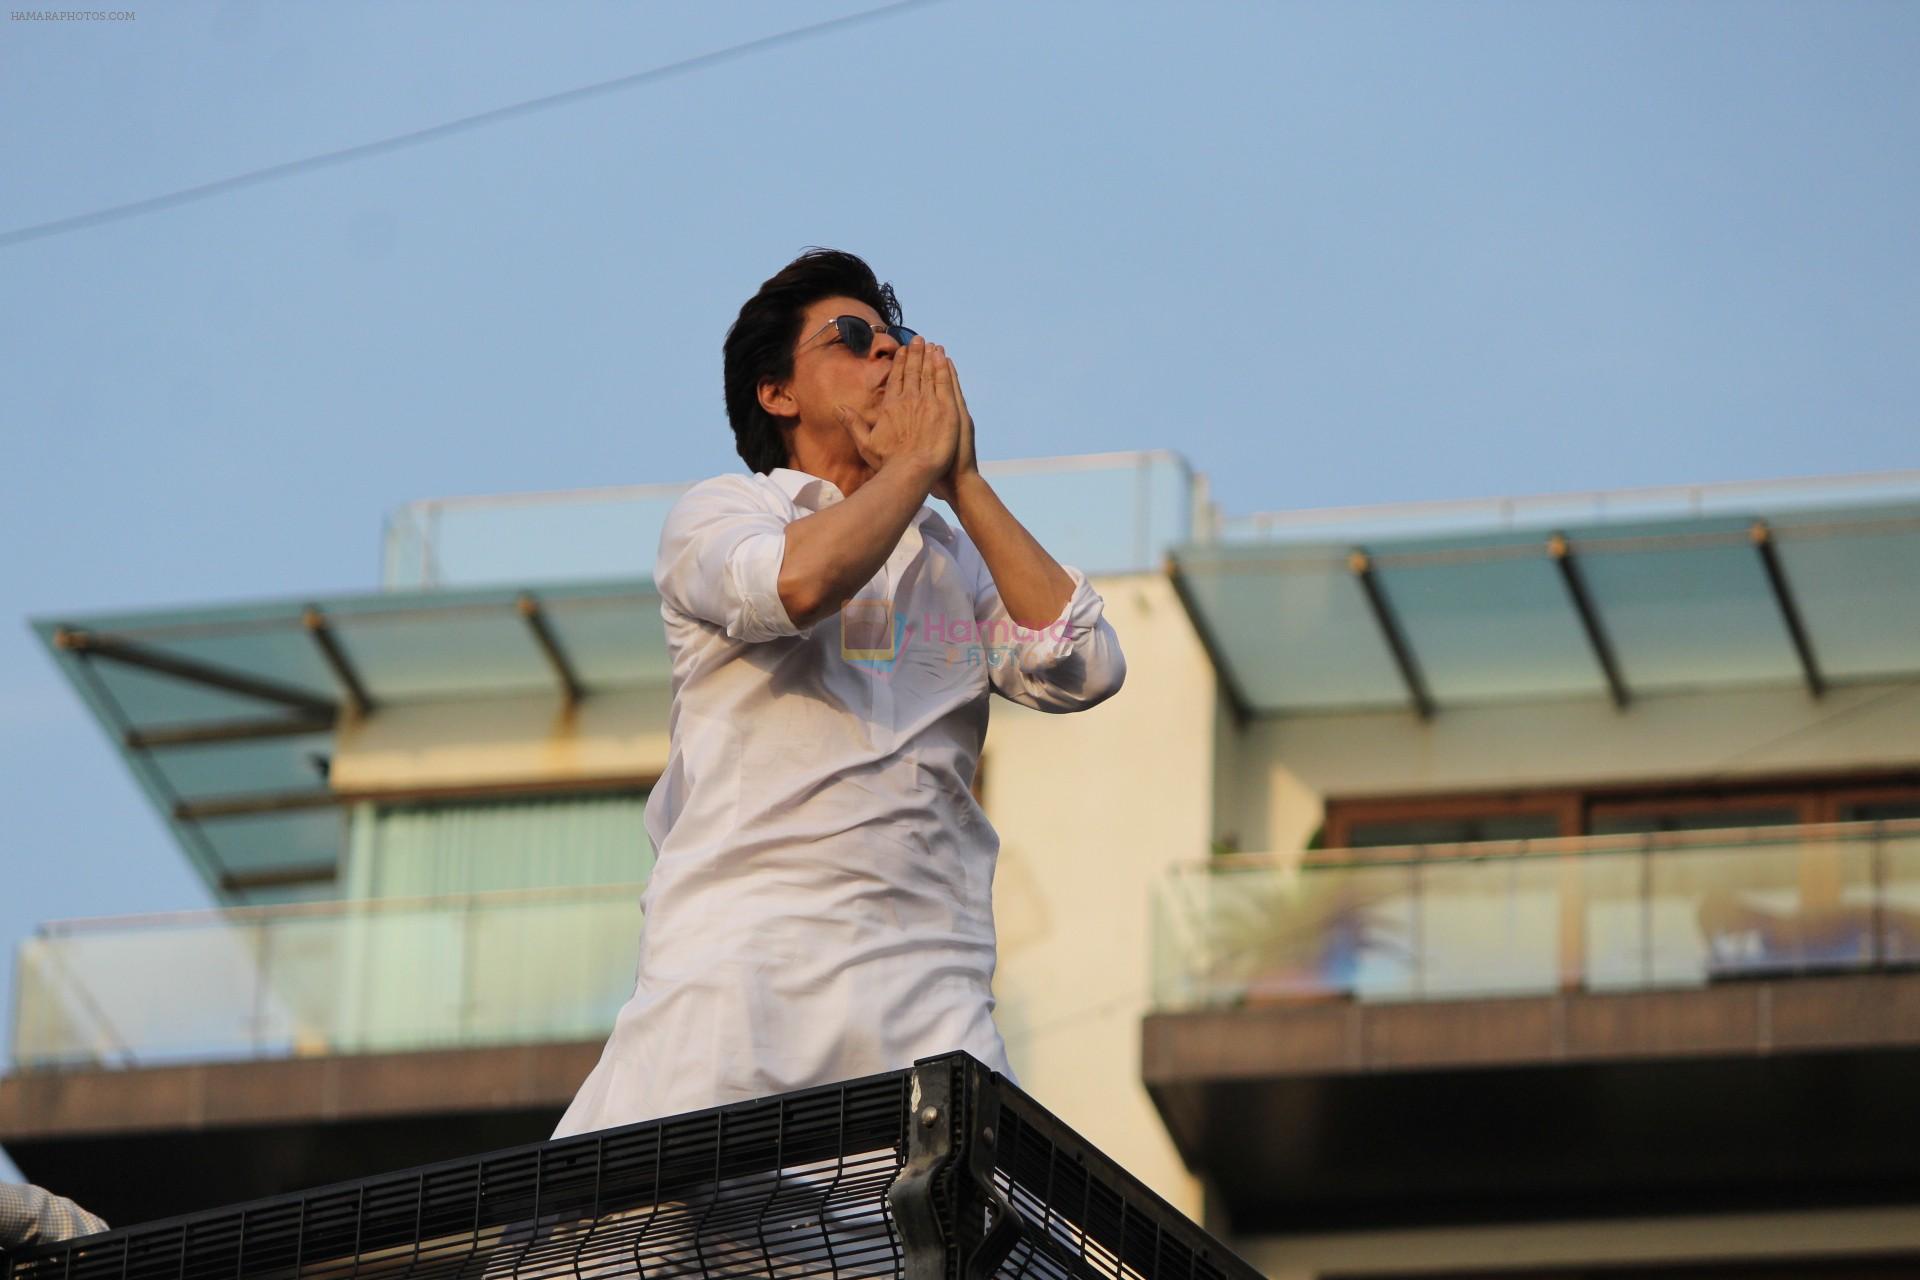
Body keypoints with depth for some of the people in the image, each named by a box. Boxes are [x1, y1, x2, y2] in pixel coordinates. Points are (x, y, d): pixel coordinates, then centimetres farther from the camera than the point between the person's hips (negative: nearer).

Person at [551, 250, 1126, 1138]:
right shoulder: (720, 513, 12)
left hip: (929, 988, 3)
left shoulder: (959, 558, 24)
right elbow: (797, 581, -13)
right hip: (740, 958, -3)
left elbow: (1084, 670, 5)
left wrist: (964, 482, 11)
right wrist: (919, 461, 4)